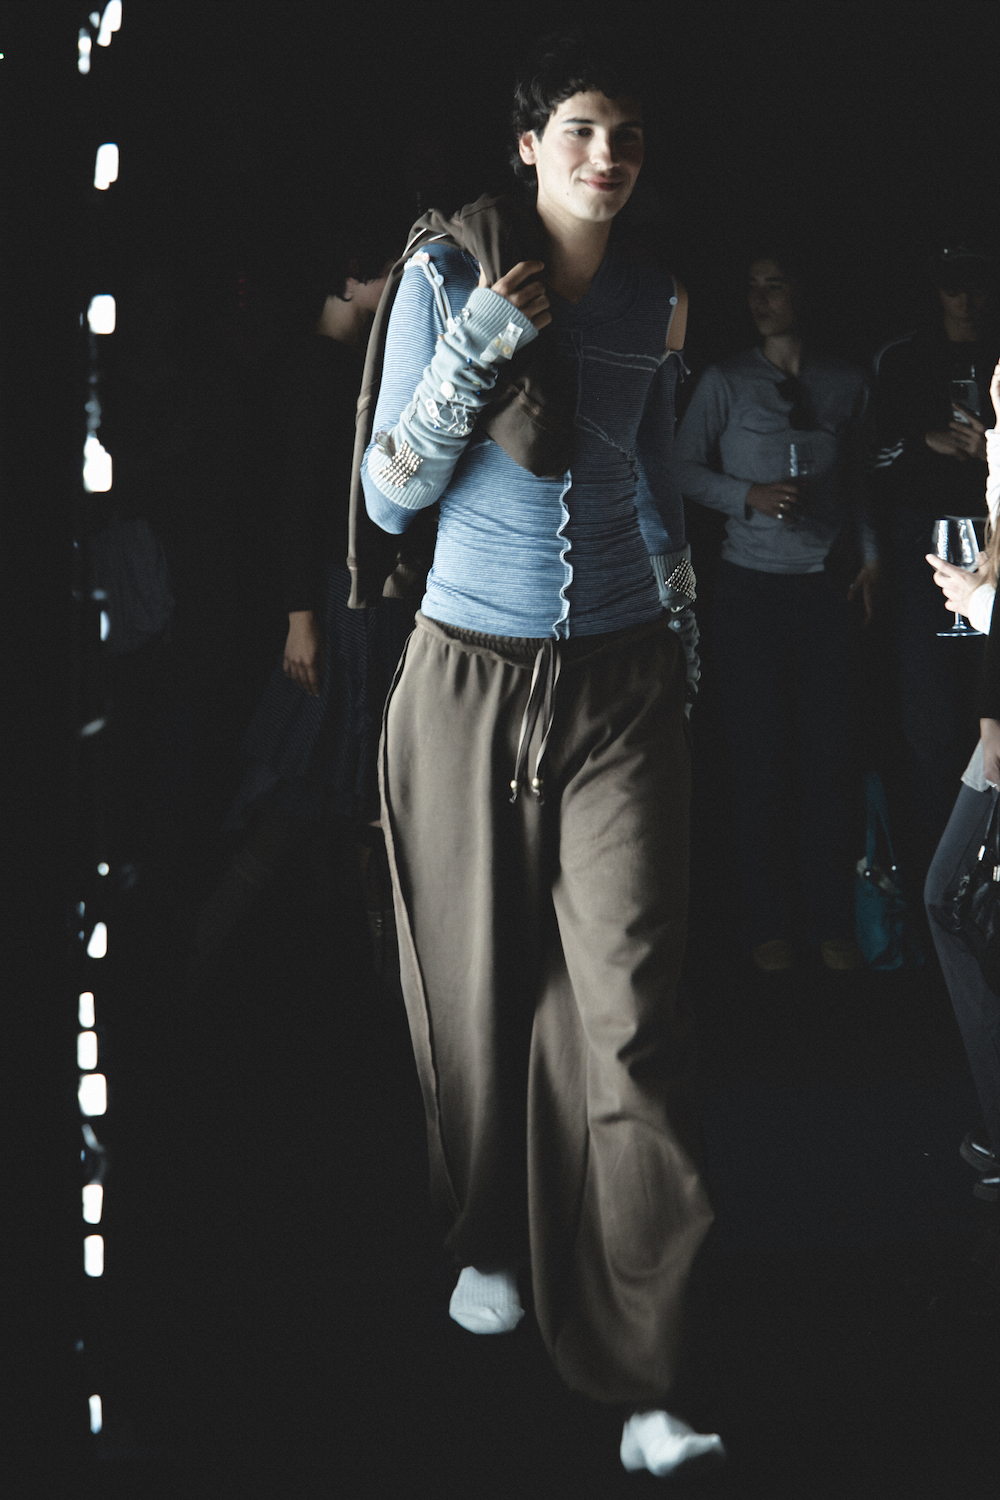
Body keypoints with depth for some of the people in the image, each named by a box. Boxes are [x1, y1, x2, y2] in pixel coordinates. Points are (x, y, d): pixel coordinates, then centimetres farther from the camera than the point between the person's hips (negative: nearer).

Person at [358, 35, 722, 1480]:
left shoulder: (651, 296, 6)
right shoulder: (447, 275, -4)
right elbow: (390, 495, -6)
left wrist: (684, 642, 23)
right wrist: (476, 351, -19)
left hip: (620, 683, 1)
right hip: (473, 677, -1)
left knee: (631, 1004, -8)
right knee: (482, 981, 8)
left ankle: (650, 1378, -7)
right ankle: (492, 1239, 35)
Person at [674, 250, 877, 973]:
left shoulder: (846, 383, 9)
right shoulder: (725, 381, 3)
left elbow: (857, 479, 16)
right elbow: (685, 468, 4)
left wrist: (870, 553, 7)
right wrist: (749, 495, -10)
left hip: (827, 586, 1)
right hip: (752, 585, -1)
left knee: (827, 750, -1)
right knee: (760, 753, -1)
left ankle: (830, 919, 7)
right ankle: (768, 922, 6)